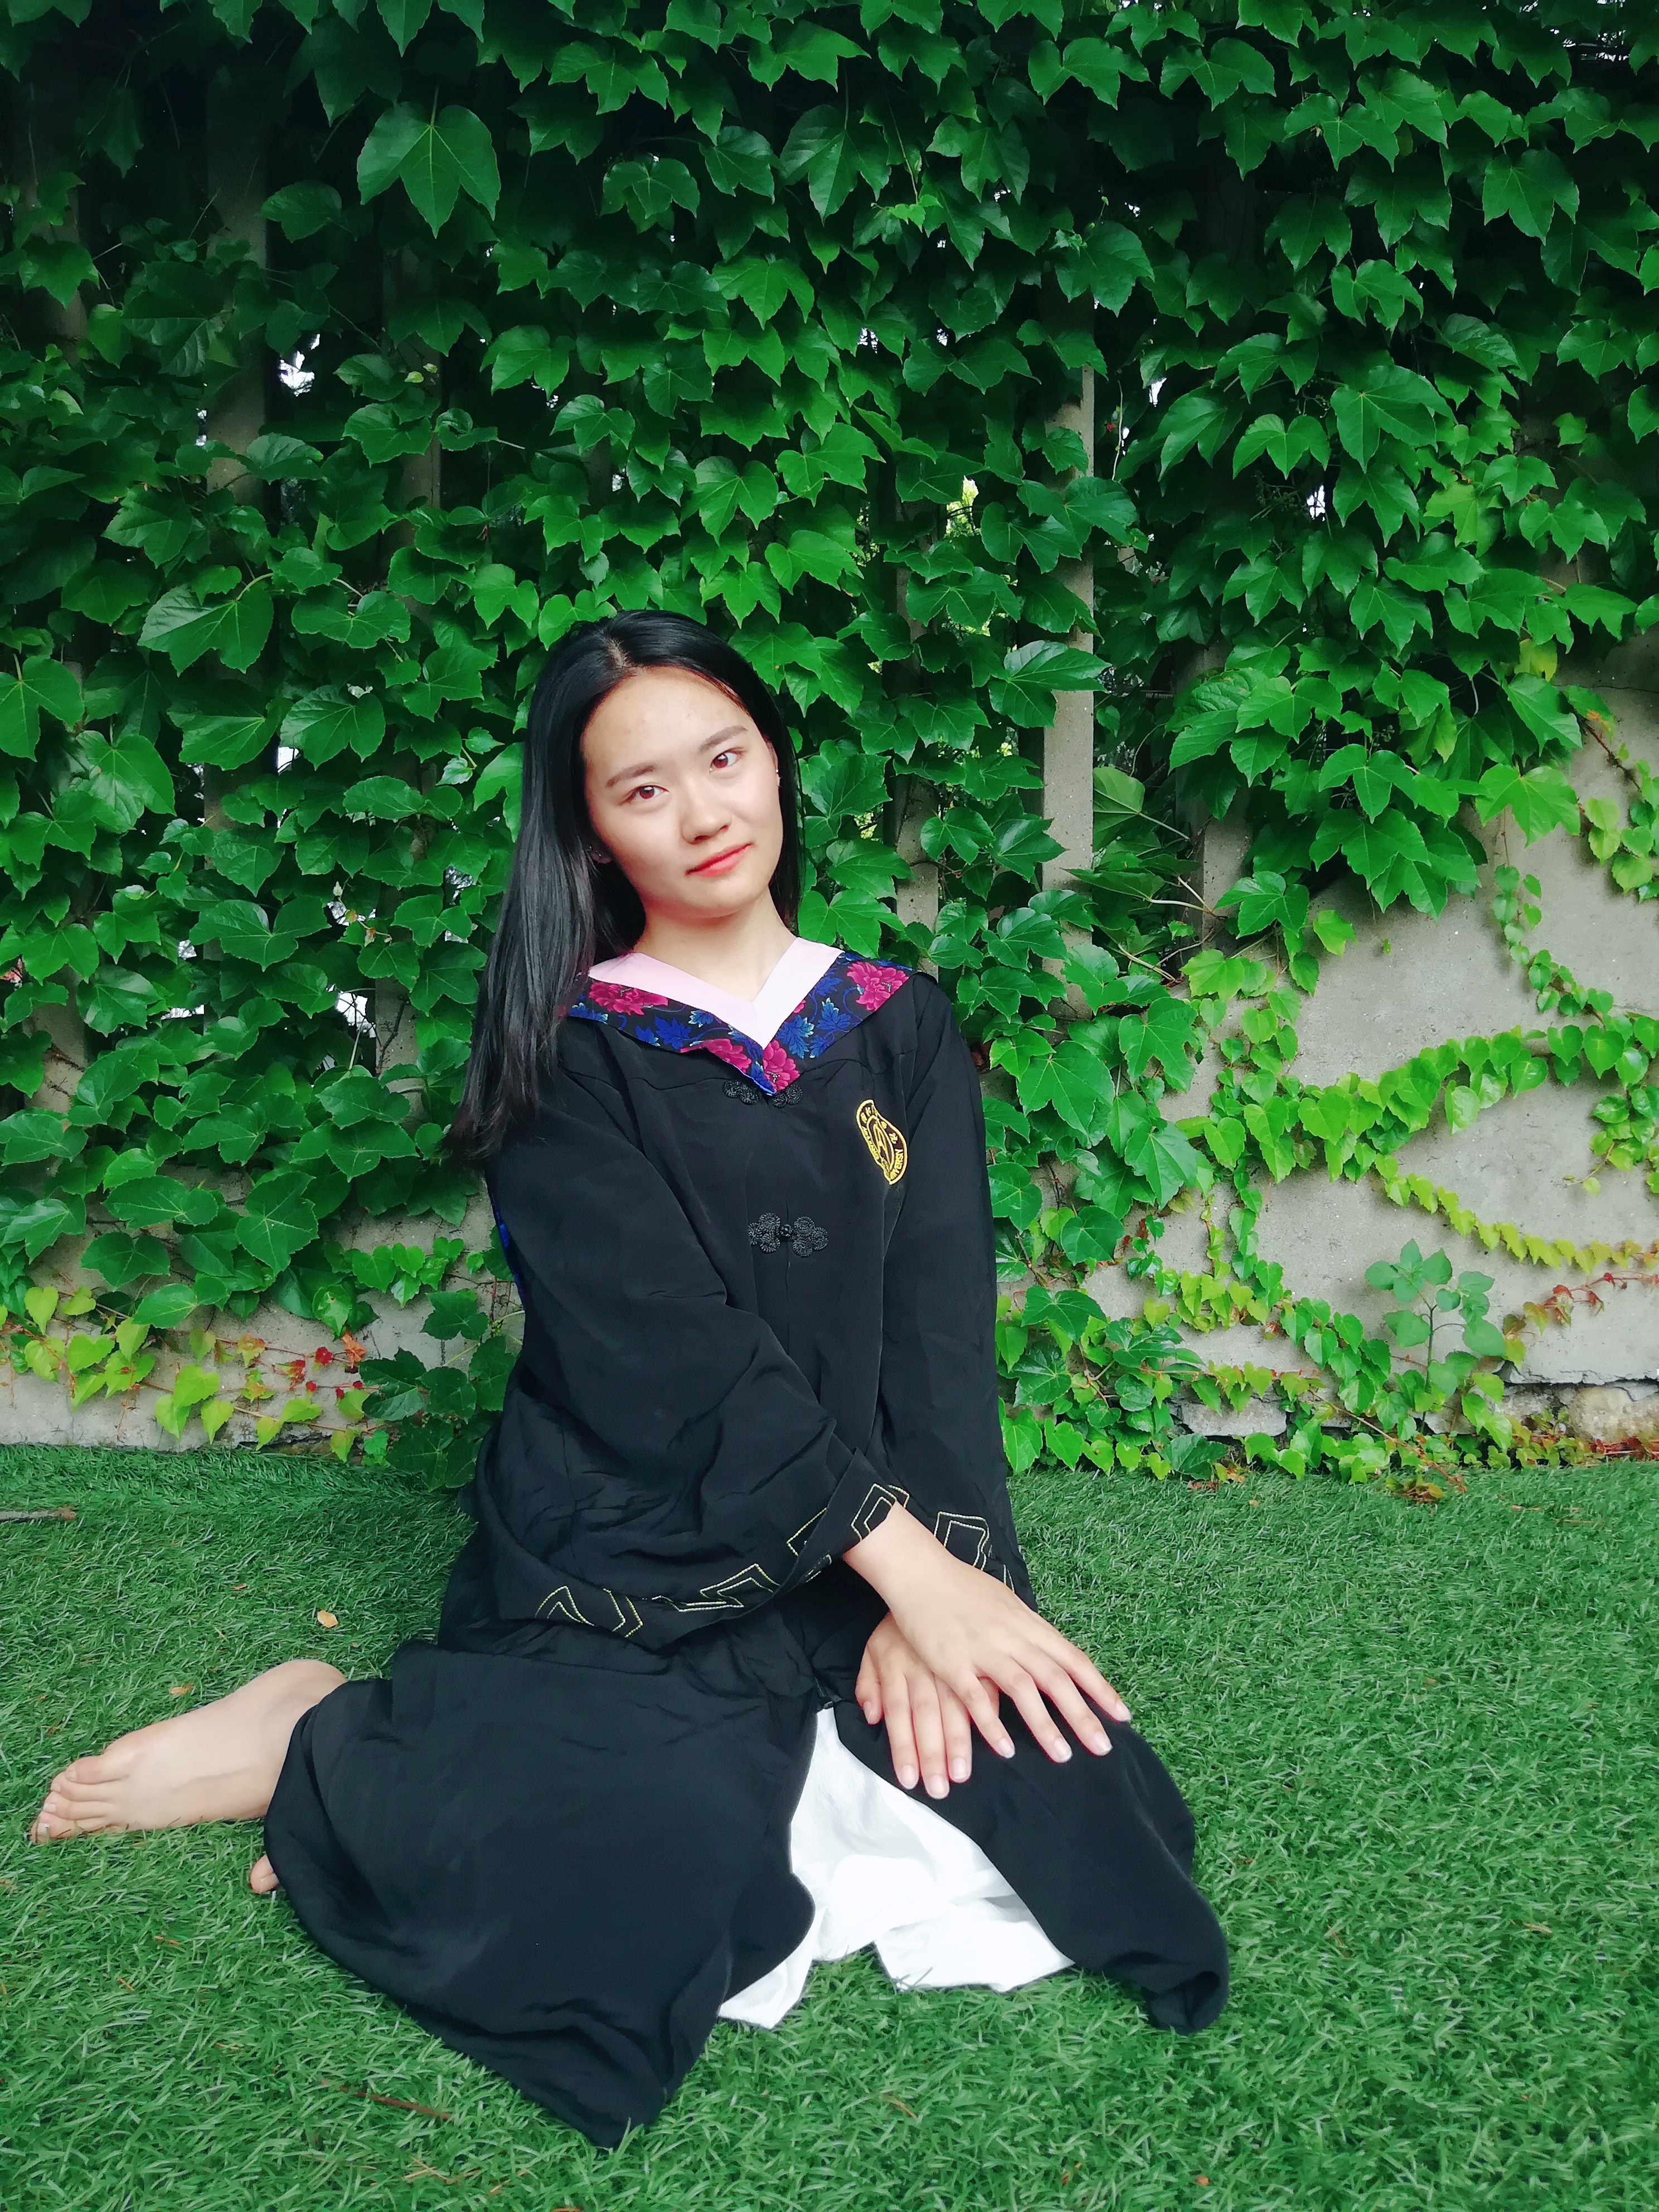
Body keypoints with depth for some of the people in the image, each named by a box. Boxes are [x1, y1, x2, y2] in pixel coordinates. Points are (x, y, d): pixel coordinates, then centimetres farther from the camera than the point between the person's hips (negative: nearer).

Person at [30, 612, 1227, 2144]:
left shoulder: (899, 1029, 9)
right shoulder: (571, 1053, -1)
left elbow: (942, 1329, 0)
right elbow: (677, 1348, -12)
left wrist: (931, 1590, -14)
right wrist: (905, 1562, -20)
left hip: (879, 1545, 5)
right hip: (629, 1550, -4)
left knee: (1076, 1803, -20)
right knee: (676, 1853, -31)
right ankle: (329, 1750, -1)